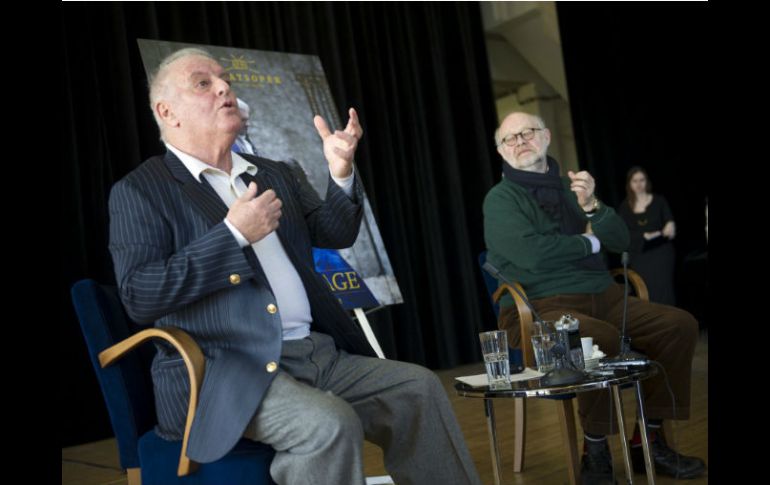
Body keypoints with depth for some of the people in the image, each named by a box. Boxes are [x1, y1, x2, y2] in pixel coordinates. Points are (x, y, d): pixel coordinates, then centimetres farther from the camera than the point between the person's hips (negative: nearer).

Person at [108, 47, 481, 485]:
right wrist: (233, 234, -18)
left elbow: (336, 234, 15)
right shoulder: (140, 190, -1)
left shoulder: (273, 174, 19)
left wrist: (341, 173, -5)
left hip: (320, 354, 7)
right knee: (331, 425, -30)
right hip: (226, 373, -6)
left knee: (420, 389, -7)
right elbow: (138, 297, -13)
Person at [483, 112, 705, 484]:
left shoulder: (568, 187, 17)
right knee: (602, 339, -36)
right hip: (541, 308, -7)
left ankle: (649, 440, 0)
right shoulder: (501, 199, -2)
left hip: (603, 298, 7)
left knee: (680, 325, -8)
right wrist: (589, 242, -3)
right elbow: (532, 253, -18)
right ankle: (595, 451, -16)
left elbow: (620, 240, 10)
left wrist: (591, 206, -10)